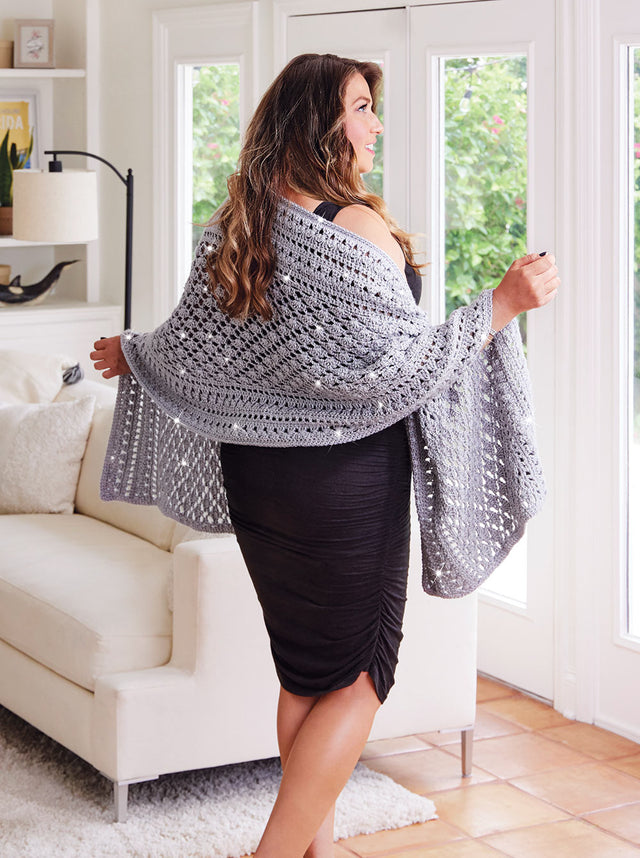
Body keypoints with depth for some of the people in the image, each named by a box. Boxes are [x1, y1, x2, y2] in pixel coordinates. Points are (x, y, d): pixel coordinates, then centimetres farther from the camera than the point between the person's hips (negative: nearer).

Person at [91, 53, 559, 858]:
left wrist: (128, 354, 32)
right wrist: (504, 303, -16)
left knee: (304, 670, 18)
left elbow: (193, 347, 12)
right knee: (357, 679, 6)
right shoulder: (357, 228, -18)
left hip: (255, 474, 7)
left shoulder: (235, 230, 3)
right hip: (347, 477, -7)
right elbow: (403, 362, -20)